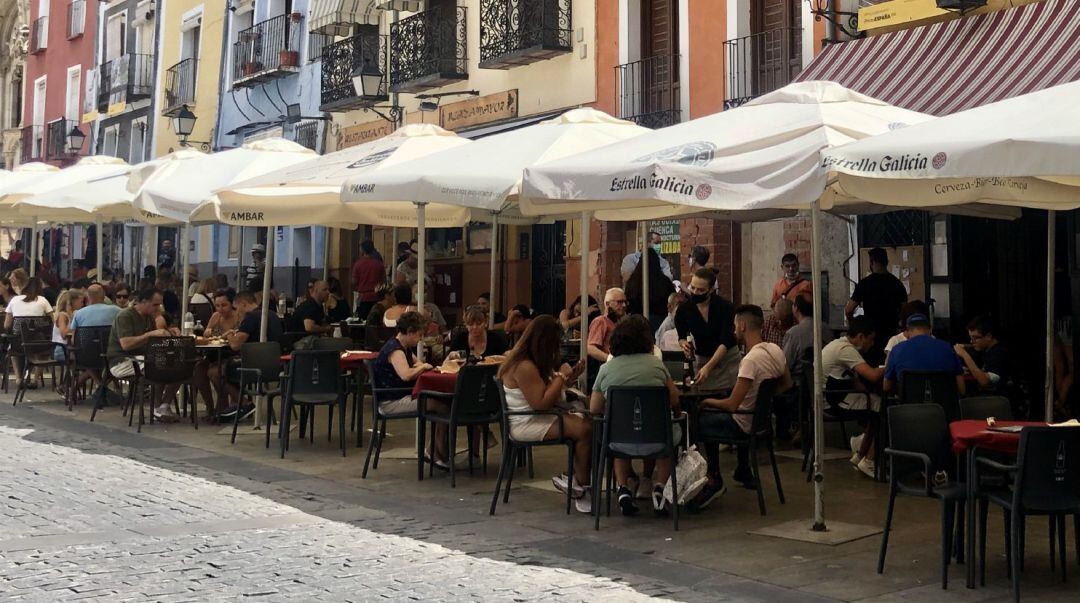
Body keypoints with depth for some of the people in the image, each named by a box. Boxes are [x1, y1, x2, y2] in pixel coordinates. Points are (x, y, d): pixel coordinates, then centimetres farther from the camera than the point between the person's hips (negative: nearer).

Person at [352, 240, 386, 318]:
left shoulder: (358, 263, -6)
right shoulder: (379, 263, -1)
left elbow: (354, 282, -2)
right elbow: (384, 281, 6)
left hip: (363, 298, -2)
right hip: (376, 298, 2)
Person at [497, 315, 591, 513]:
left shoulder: (534, 363, 14)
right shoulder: (524, 367, -19)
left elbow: (552, 392, 22)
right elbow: (541, 403, -23)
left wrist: (570, 377, 9)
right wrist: (561, 376, -15)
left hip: (540, 418, 10)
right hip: (526, 425, -10)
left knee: (590, 423, -11)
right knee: (585, 430, -24)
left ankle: (574, 480, -6)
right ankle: (581, 487, -8)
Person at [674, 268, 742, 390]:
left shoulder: (725, 307, -18)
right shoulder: (684, 309, -10)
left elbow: (725, 342, -22)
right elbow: (681, 337, 7)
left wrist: (708, 367, -34)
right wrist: (684, 344, -19)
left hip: (728, 358, -2)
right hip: (701, 360, 2)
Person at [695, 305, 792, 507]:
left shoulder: (751, 360, -29)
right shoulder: (775, 350, -3)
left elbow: (731, 405, -29)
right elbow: (786, 384, 15)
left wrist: (706, 401, -13)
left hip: (744, 425, -9)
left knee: (696, 420, 4)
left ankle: (714, 481, 7)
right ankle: (743, 473, 38)